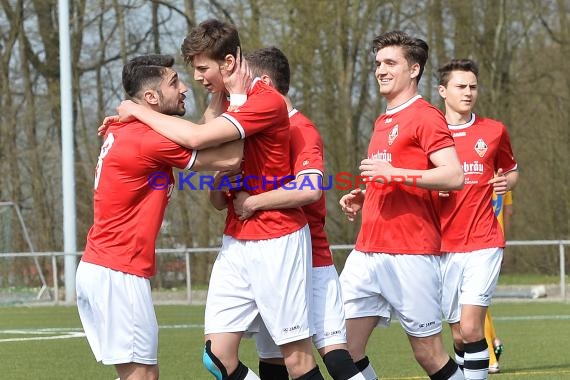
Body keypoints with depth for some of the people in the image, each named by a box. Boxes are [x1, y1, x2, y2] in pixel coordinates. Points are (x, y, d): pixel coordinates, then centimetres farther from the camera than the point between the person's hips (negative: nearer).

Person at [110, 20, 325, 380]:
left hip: (277, 241, -8)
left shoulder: (268, 102, -17)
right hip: (236, 242, 8)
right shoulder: (231, 102, 13)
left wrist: (140, 111, -13)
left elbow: (196, 137, -26)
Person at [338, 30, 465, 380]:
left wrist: (394, 173, -21)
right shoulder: (384, 122, 20)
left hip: (411, 255, -8)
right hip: (367, 253, 8)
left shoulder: (425, 116, -7)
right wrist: (363, 197, 14)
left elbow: (454, 176, -18)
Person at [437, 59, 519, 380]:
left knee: (470, 328, -15)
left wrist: (507, 182, -2)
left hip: (483, 244, -1)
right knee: (460, 334, 3)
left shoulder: (494, 131, 6)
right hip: (443, 244, 1)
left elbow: (512, 171, 21)